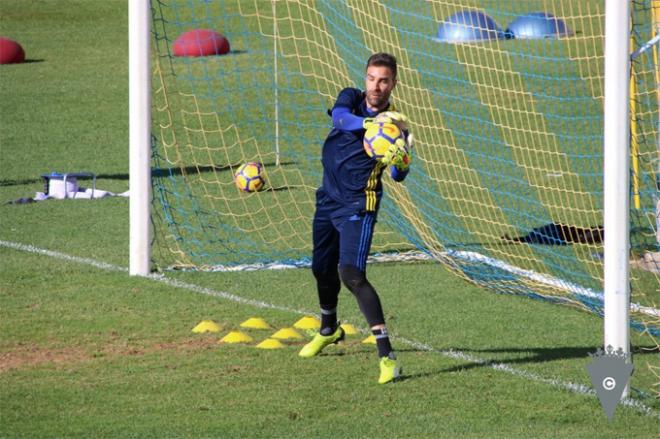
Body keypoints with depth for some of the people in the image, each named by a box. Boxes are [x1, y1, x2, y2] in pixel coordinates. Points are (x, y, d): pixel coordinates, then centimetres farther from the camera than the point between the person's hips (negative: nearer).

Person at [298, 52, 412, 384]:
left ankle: (387, 356, -26)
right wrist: (370, 122, -45)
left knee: (351, 275, -21)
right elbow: (340, 116, -25)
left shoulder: (394, 125, -9)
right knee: (323, 269, 20)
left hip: (357, 207, -5)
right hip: (328, 200, 5)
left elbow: (399, 176, -19)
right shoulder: (351, 98, -2)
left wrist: (400, 162, -43)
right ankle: (328, 330, 50)